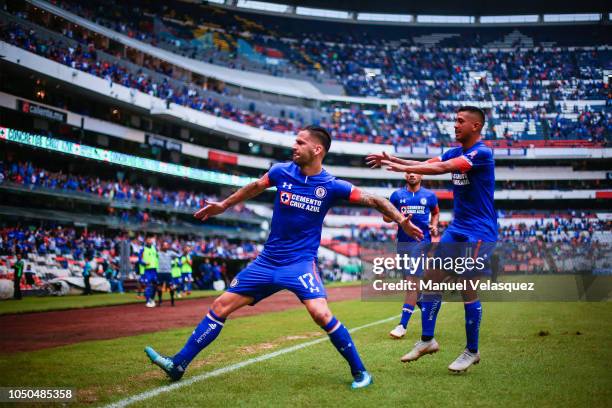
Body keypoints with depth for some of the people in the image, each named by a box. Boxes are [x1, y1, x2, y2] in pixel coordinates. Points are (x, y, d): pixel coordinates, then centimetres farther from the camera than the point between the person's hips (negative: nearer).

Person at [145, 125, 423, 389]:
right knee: (221, 306, 2)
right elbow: (255, 187, 17)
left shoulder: (332, 186, -10)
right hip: (267, 260, 4)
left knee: (321, 313, -26)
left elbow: (373, 200, -5)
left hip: (301, 261, -4)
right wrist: (223, 205, 27)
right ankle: (178, 365, 11)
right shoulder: (281, 172, -2)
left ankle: (359, 372, -7)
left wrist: (402, 221, -17)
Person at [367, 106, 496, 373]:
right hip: (456, 230, 8)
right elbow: (425, 164, 0)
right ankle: (427, 341, 12)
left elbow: (442, 167, -28)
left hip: (478, 233, -8)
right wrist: (392, 159, -14)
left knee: (468, 289, -4)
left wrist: (402, 168, -32)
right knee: (432, 278, 3)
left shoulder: (482, 153, -15)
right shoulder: (455, 152, 11)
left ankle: (472, 351, 11)